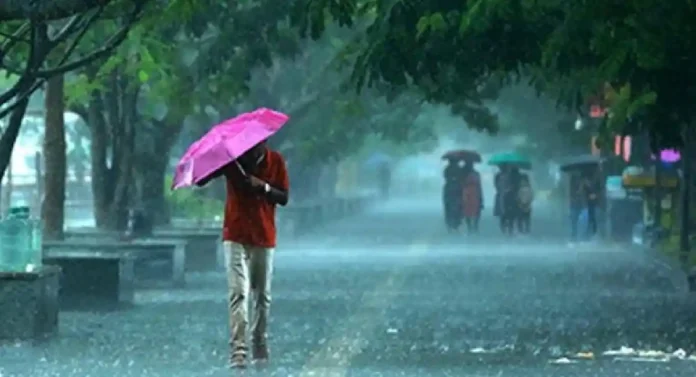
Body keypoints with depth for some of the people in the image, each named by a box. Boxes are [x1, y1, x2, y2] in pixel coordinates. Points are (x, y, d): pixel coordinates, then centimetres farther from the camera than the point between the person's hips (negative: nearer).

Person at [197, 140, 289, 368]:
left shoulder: (275, 161, 0)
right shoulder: (231, 158, -3)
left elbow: (283, 198, -2)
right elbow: (200, 180, -9)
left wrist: (264, 187, -19)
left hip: (264, 238, 2)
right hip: (236, 237, -2)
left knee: (262, 296, 10)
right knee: (239, 293, -13)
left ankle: (261, 349, 23)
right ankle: (238, 352, -19)